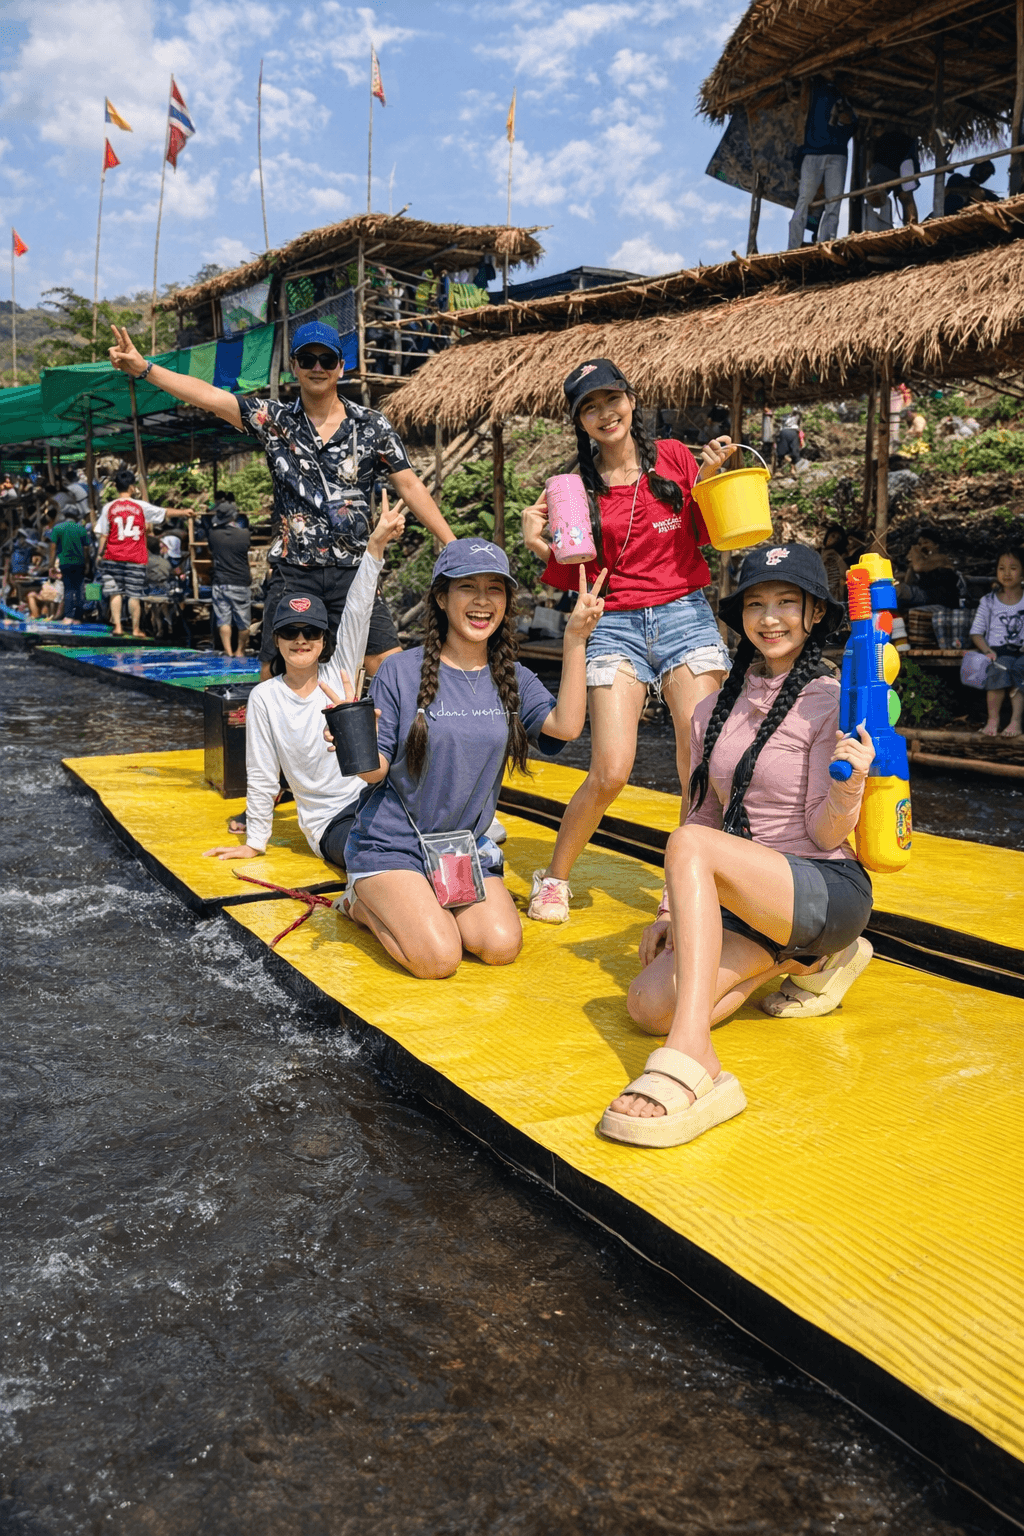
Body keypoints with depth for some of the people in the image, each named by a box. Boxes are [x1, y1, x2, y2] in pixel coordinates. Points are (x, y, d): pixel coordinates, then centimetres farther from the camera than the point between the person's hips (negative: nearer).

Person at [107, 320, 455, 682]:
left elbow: (410, 486, 4)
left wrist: (454, 546, -1)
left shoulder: (372, 426, 5)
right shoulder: (275, 420, 6)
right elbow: (211, 397, -2)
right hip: (292, 572, 1)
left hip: (353, 570, 0)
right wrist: (143, 368, -12)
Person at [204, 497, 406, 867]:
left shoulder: (339, 672, 4)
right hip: (332, 824, -2)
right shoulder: (264, 698, -1)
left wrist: (375, 545, -19)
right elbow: (261, 776, 5)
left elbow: (357, 610, -8)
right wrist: (255, 842, 7)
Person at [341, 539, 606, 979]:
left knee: (501, 946, -15)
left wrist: (575, 640, -18)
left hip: (466, 846, 5)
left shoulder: (513, 679, 2)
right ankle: (364, 903, 10)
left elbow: (566, 726, -16)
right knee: (439, 958, -21)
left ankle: (419, 906, 14)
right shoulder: (401, 670, -11)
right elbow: (377, 769, -9)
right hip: (392, 843, -4)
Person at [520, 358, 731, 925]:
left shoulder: (673, 457, 7)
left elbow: (710, 535, 10)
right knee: (609, 772, -10)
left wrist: (710, 477, -4)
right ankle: (554, 878, 11)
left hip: (686, 617, 1)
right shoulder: (578, 486, 6)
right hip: (616, 626, -1)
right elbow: (576, 576, 7)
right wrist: (542, 547, -11)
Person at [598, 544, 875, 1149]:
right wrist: (672, 910, 8)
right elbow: (706, 815, 16)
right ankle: (804, 959, 10)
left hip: (827, 888, -7)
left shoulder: (831, 703, -7)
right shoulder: (715, 712, 11)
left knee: (689, 845, -32)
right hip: (744, 901, 7)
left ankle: (692, 1065, -43)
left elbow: (824, 834, -9)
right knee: (649, 1005, -16)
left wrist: (848, 784, -30)